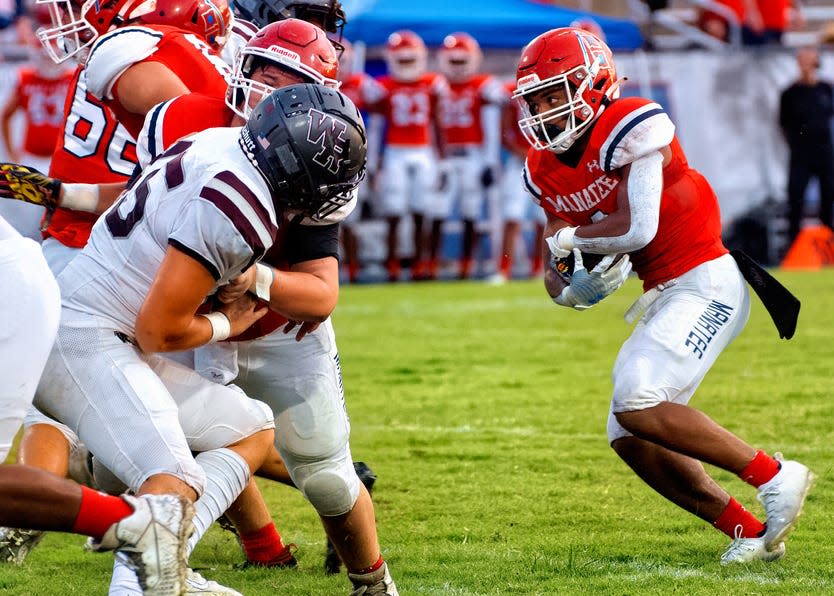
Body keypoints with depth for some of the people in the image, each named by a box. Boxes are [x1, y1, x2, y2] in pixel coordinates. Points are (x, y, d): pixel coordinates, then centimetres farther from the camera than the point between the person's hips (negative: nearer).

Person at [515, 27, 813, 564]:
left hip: (705, 284, -9)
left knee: (639, 407, -23)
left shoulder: (631, 130, -17)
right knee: (631, 439, 5)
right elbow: (557, 278, 12)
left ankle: (774, 476, -12)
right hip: (662, 296, 9)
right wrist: (571, 288, -12)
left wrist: (567, 237, -9)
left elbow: (637, 229, -25)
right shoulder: (548, 172, 7)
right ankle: (751, 532, 13)